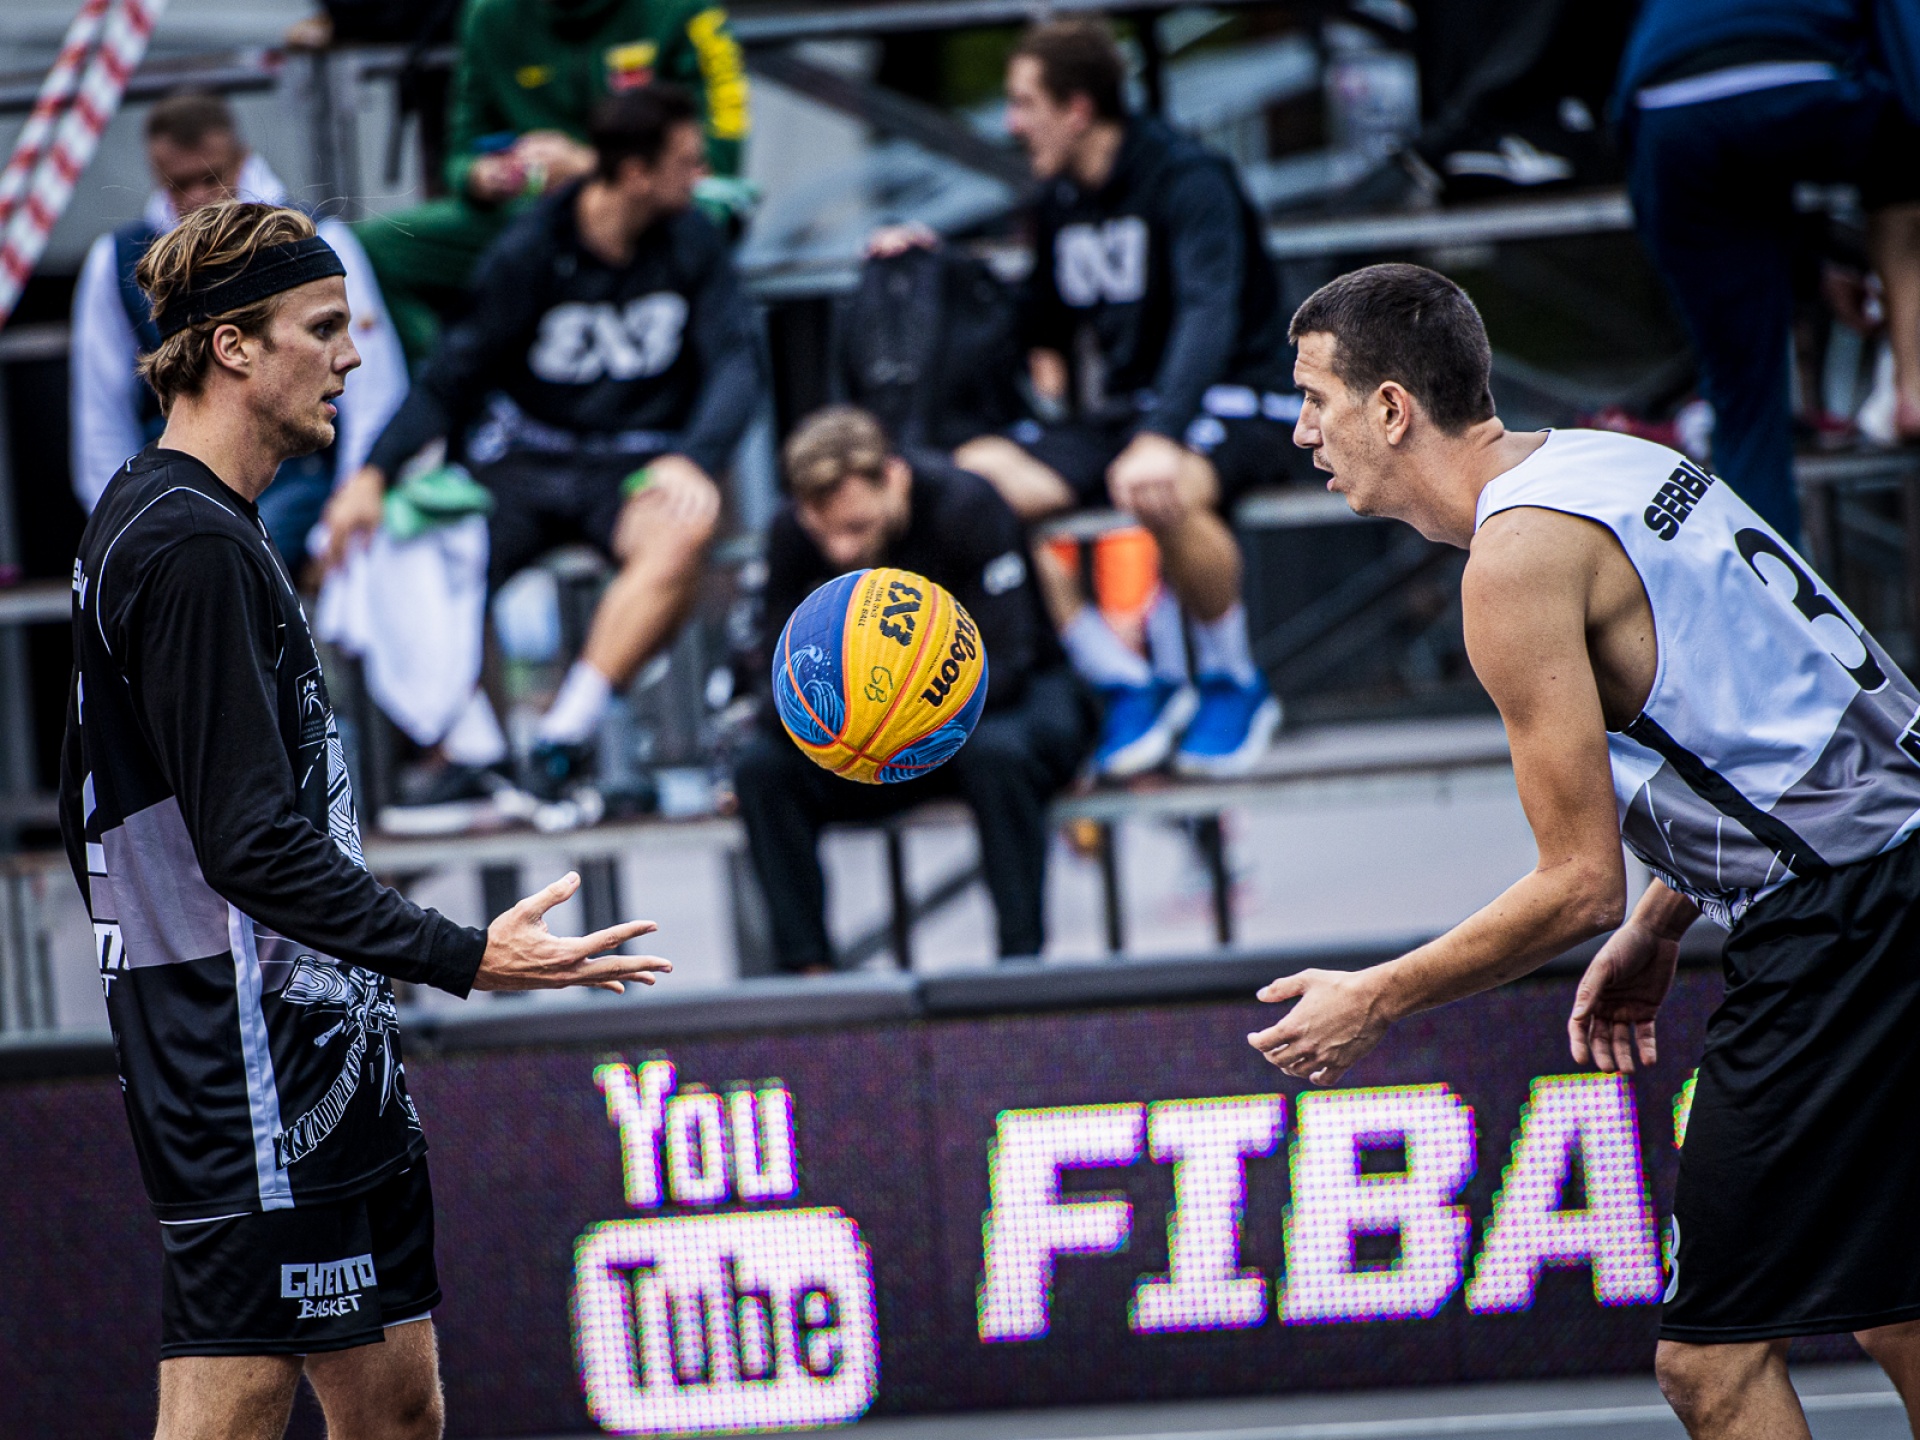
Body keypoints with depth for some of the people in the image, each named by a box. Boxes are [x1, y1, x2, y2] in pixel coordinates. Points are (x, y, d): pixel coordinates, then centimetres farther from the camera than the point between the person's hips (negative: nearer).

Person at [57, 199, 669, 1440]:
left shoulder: (177, 527, 17)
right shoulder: (191, 547, -17)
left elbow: (92, 809, 23)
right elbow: (253, 846, -22)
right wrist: (462, 958, -24)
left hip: (319, 1059, 11)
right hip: (254, 1086, -11)